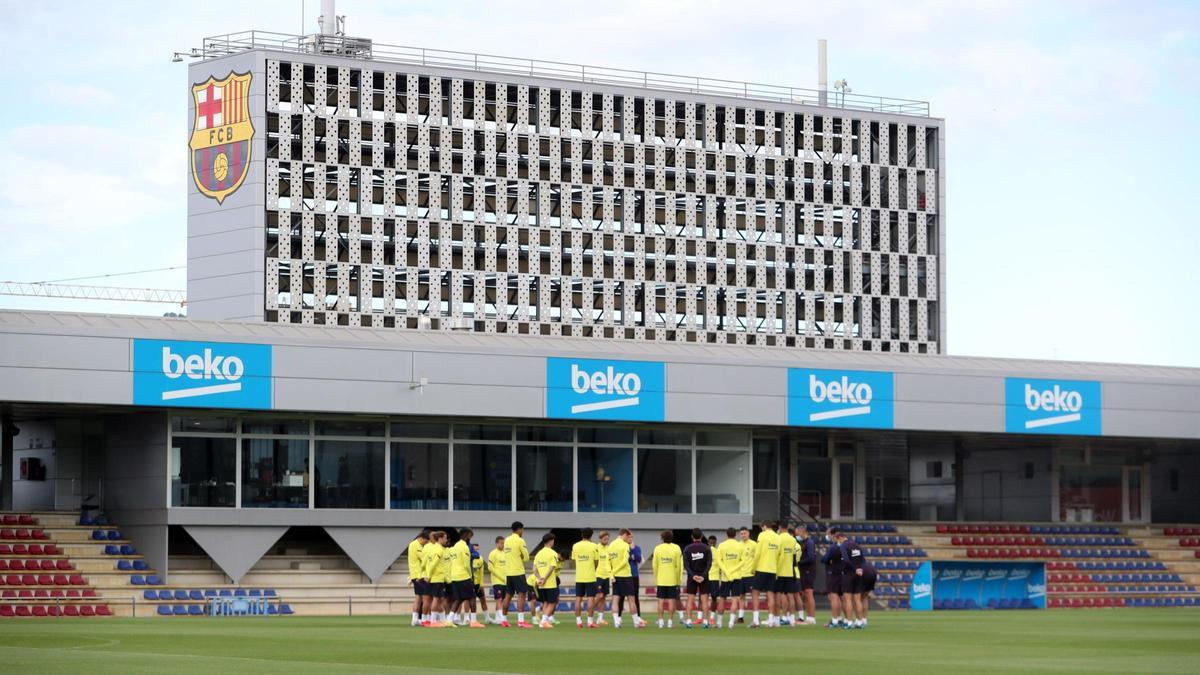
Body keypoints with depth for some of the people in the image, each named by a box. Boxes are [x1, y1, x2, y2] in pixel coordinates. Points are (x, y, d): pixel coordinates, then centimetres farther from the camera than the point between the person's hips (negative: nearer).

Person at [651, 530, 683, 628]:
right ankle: (669, 622, 1)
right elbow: (678, 566, -4)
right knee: (671, 601, 3)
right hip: (672, 580, -1)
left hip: (661, 580, 1)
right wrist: (678, 580, 5)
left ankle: (660, 621, 4)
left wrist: (656, 579, 11)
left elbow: (654, 565, 1)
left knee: (661, 601, 6)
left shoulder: (657, 548, 0)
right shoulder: (676, 548, -4)